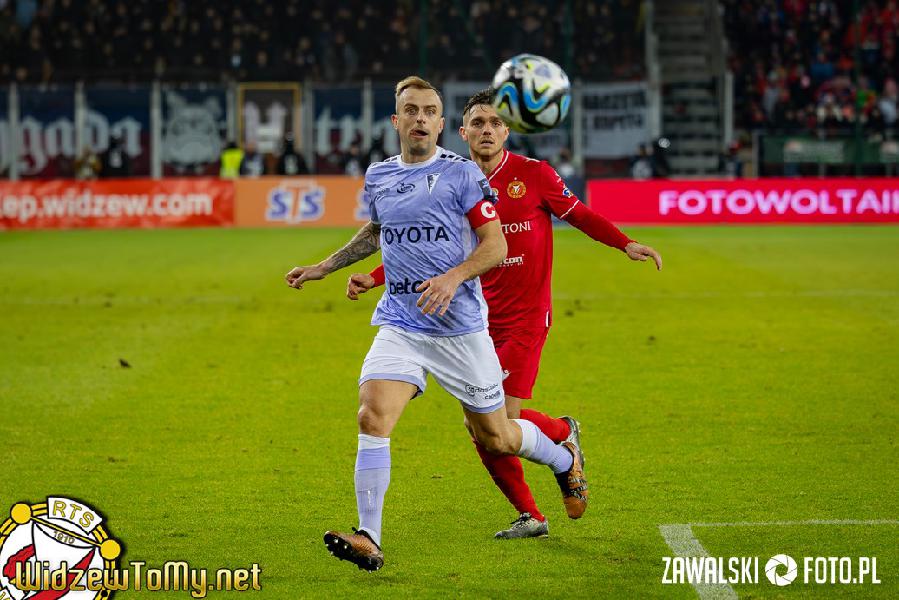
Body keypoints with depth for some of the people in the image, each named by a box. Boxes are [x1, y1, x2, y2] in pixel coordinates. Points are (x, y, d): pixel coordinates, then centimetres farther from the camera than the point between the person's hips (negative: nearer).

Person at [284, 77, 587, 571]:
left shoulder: (461, 173, -7)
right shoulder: (377, 177, 8)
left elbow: (496, 244, -8)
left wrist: (454, 277, -23)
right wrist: (323, 268, 27)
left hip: (460, 327, -3)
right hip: (399, 323, 3)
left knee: (495, 437, 9)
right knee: (372, 418, -19)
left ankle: (564, 459, 41)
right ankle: (369, 539, -17)